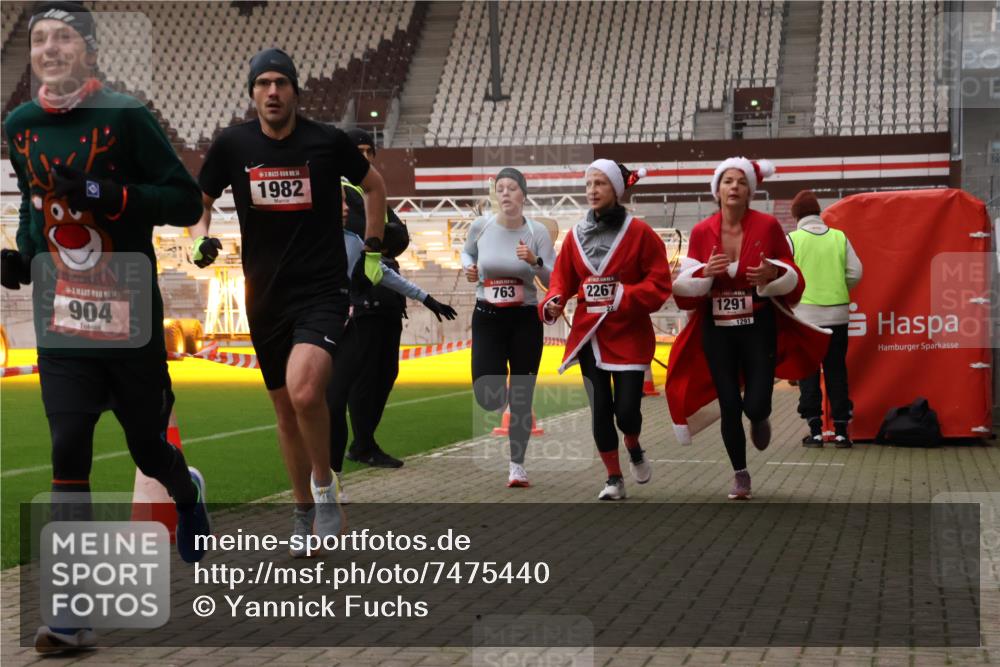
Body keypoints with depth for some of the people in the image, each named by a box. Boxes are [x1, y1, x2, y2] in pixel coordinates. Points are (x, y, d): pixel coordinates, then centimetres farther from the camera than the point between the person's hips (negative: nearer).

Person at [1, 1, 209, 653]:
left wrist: (107, 195, -23)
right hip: (60, 320, 3)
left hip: (129, 317, -3)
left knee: (149, 447, 10)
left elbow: (187, 202, -11)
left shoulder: (125, 117, -9)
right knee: (68, 453, -5)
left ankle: (187, 491, 49)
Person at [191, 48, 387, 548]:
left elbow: (374, 185, 14)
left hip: (322, 290, -4)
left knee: (305, 391, -27)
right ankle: (304, 509, 31)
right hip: (265, 296, 4)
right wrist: (201, 236, -4)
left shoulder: (328, 141, -3)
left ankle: (324, 485, -1)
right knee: (285, 409, 11)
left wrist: (373, 251, 11)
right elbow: (200, 200, 16)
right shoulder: (232, 144, 1)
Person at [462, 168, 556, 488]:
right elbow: (467, 252, 18)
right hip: (486, 317, 0)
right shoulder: (480, 226, -5)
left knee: (521, 398, 3)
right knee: (488, 398, -10)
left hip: (525, 320, 0)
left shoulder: (538, 231, -7)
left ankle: (517, 464, 17)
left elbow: (555, 281, -9)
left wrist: (534, 262, -26)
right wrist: (468, 268, -3)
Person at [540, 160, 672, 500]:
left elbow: (659, 284, -6)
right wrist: (552, 303, -15)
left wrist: (625, 295, -21)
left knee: (626, 409, -7)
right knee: (600, 411, 4)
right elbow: (562, 279, 6)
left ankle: (634, 447, 29)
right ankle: (614, 479, 19)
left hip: (629, 336, -3)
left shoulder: (639, 232, -6)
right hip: (589, 335, 3)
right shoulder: (576, 235, 5)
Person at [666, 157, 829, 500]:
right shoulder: (701, 232, -2)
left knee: (755, 405, -9)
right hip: (716, 329, 2)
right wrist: (705, 272, -18)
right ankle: (740, 475, 22)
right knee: (729, 406, 3)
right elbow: (683, 288, 1)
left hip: (759, 327, -1)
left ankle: (759, 418, 31)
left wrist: (774, 274, -22)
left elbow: (794, 280, 0)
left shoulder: (767, 226, -6)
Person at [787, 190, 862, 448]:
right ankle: (841, 431, 9)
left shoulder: (792, 239, -5)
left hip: (805, 313, -2)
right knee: (836, 372, 10)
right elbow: (855, 273, 1)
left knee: (808, 374, 5)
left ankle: (815, 431, 2)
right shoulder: (840, 237, 4)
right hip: (837, 314, 2)